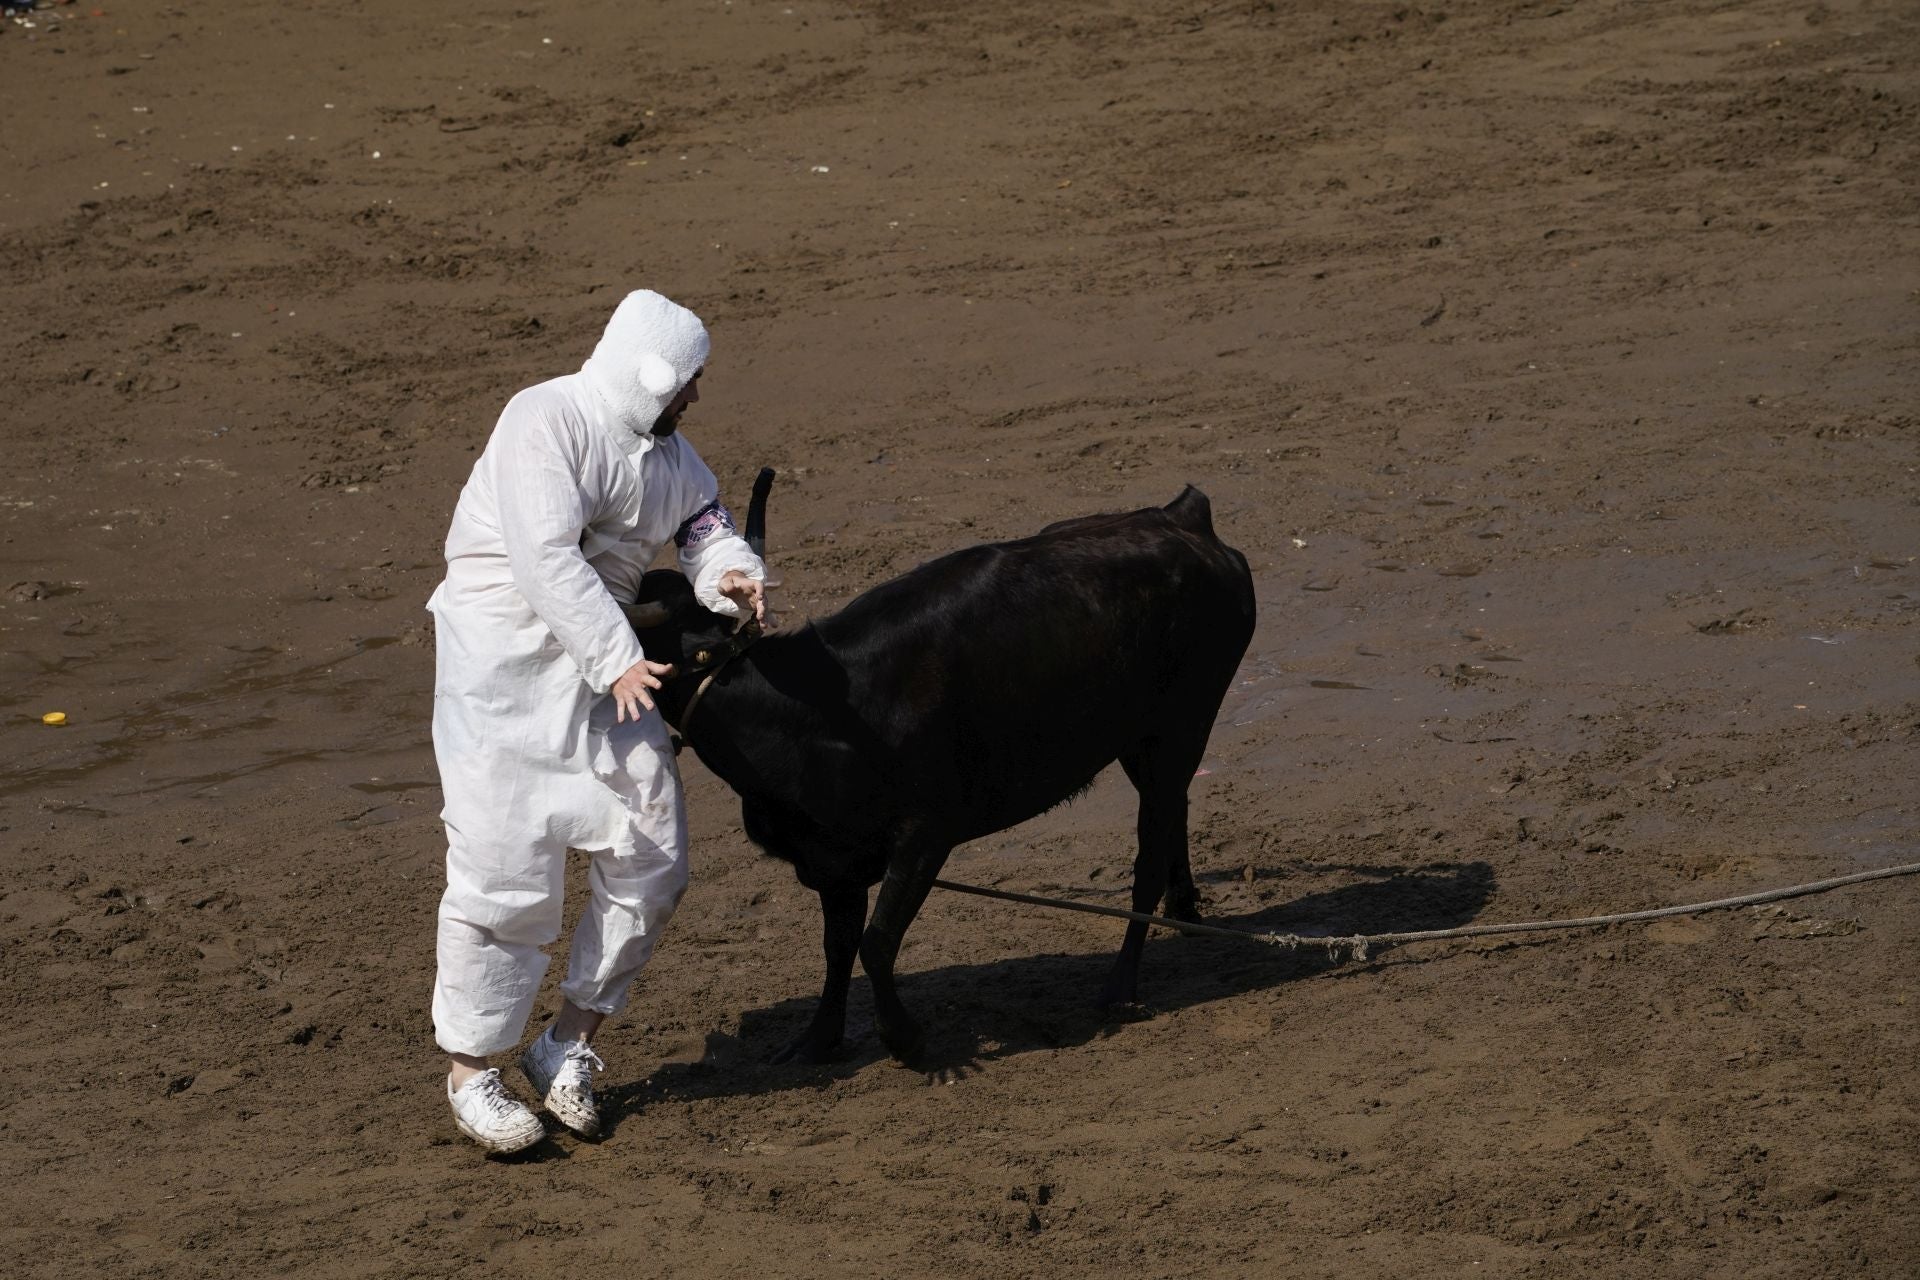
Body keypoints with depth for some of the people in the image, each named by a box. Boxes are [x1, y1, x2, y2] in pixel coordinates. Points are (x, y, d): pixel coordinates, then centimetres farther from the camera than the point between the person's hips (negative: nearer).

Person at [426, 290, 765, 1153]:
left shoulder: (668, 453, 10)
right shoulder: (545, 423, -17)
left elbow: (707, 526, 15)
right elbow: (546, 557, -24)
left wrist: (729, 576, -10)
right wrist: (617, 659, -27)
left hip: (607, 669, 8)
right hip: (503, 669, -8)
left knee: (649, 859, 4)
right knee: (505, 870, -8)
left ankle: (569, 1047, 17)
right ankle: (470, 1073, 5)